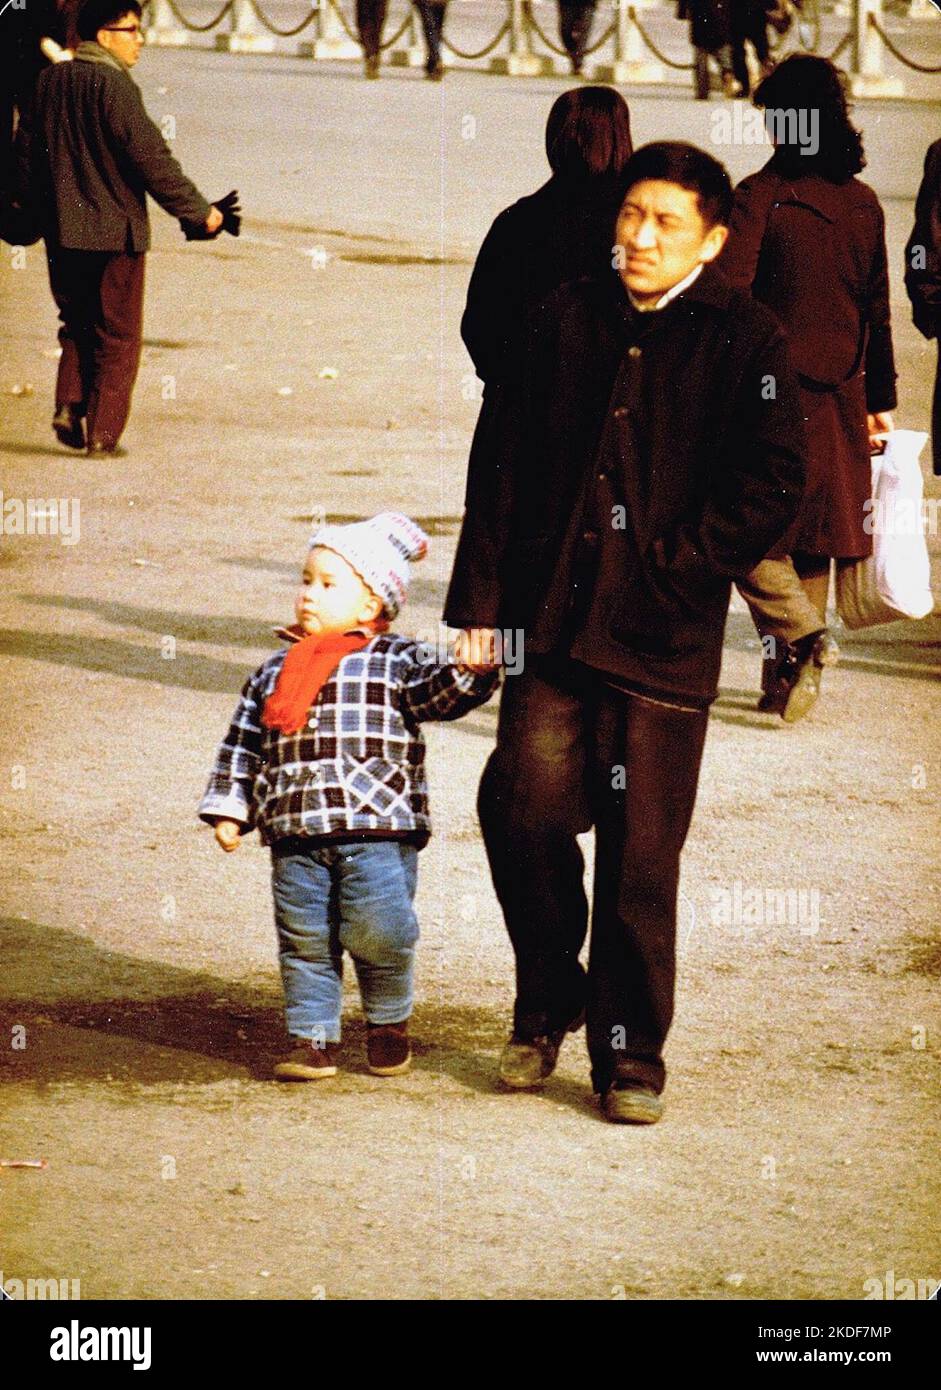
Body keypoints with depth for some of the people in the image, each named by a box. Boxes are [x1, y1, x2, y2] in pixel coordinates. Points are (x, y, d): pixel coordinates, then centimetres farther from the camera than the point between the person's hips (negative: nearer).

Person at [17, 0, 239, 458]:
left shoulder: (49, 81, 6)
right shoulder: (113, 85, -16)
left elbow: (27, 150, 14)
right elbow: (150, 157, -19)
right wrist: (199, 212, -11)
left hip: (62, 231, 6)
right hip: (114, 230, -6)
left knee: (78, 325, 20)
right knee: (117, 335, 3)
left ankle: (69, 404, 3)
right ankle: (103, 433, 2)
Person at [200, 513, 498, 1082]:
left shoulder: (396, 660, 5)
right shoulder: (274, 673, 17)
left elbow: (438, 693, -9)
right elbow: (244, 745, 20)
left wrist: (469, 671, -28)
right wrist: (229, 809, 14)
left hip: (377, 828, -4)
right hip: (295, 834, 4)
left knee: (377, 932, -8)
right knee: (305, 940, 4)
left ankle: (389, 1023, 16)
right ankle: (314, 1038, 14)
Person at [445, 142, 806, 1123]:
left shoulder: (743, 342, -1)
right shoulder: (566, 320, 10)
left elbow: (769, 487, -4)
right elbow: (503, 463, 12)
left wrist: (673, 568, -9)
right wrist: (480, 599, 7)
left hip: (663, 638, -3)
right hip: (552, 619, 3)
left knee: (640, 856, 1)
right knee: (522, 807, -9)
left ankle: (630, 1056, 14)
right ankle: (546, 1005, 15)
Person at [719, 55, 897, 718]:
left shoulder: (760, 195, -11)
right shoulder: (863, 202, 5)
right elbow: (878, 311, 10)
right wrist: (880, 401, 17)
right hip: (839, 397, 5)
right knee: (810, 537, 12)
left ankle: (803, 636, -14)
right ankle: (790, 680, 15)